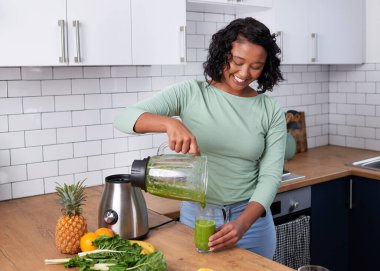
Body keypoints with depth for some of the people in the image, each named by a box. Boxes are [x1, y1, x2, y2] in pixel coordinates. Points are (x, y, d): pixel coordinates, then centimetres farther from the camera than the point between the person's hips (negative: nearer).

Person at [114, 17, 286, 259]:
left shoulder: (271, 111, -5)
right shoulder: (190, 93, -8)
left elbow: (271, 175, -9)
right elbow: (124, 118, -17)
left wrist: (243, 223, -25)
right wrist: (170, 123, -36)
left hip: (251, 217, 1)